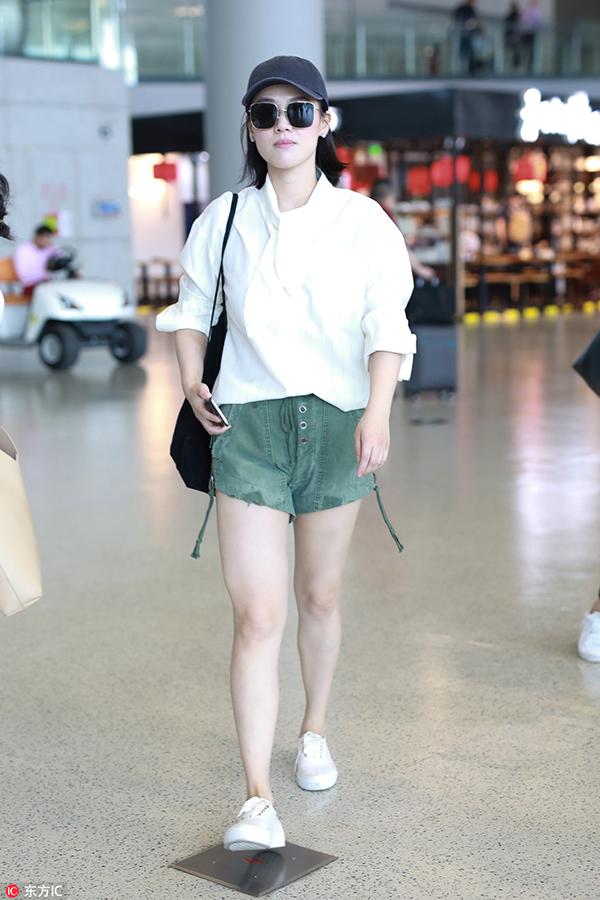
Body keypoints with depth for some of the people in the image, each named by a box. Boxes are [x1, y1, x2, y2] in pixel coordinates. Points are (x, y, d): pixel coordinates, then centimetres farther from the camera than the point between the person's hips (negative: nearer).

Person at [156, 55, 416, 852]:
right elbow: (191, 308, 18)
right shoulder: (224, 220, 4)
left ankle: (315, 732, 39)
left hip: (336, 422, 1)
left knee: (320, 596, 15)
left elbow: (387, 325, -10)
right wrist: (191, 381, 2)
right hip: (247, 425, 0)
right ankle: (257, 801, -7)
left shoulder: (364, 221, -1)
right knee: (256, 614, -9)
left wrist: (378, 412, -25)